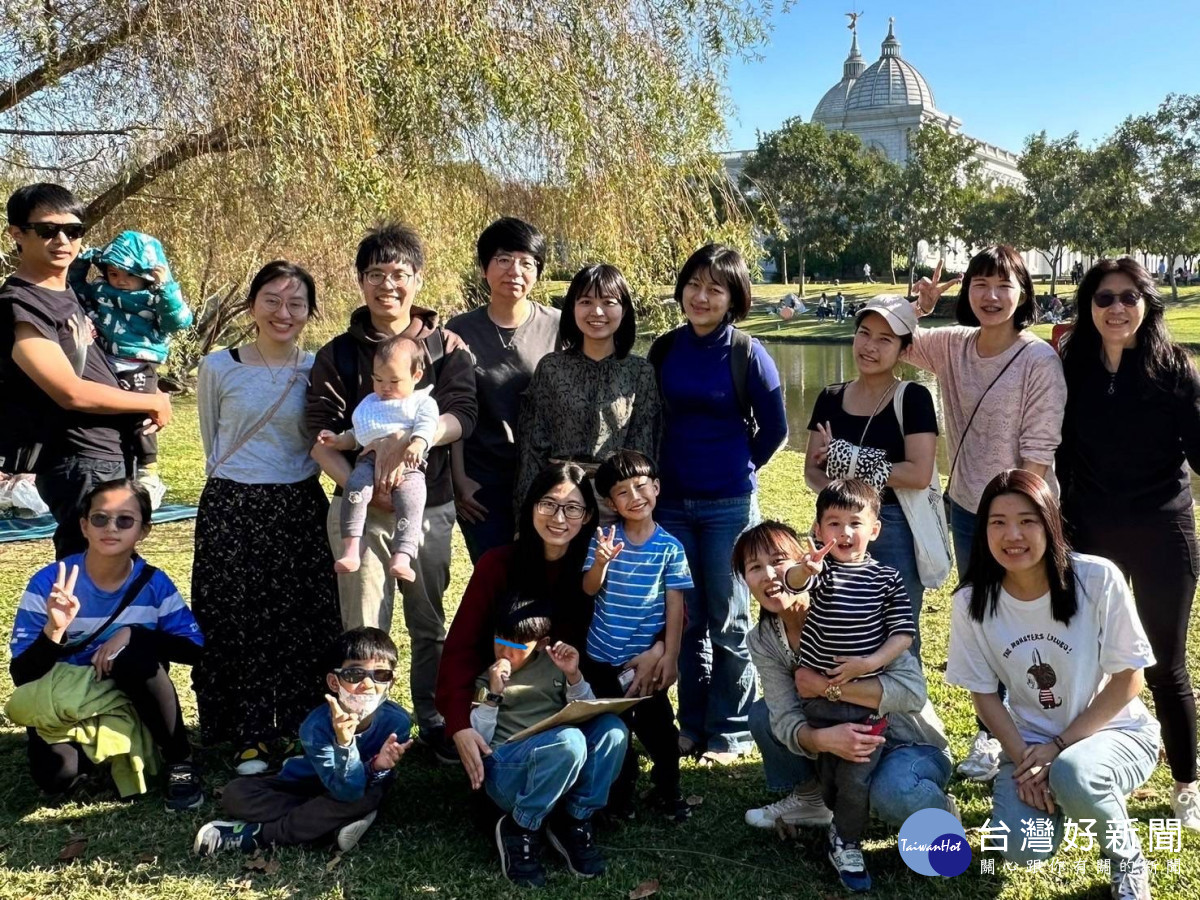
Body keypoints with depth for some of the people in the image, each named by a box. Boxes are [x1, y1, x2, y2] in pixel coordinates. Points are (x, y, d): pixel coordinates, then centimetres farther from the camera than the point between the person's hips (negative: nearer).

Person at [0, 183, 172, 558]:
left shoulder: (66, 292, 13)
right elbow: (72, 393, -21)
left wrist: (141, 409, 5)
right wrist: (153, 403, -9)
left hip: (109, 454, 9)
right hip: (83, 464, -9)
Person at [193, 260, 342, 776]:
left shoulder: (318, 370, 2)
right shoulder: (218, 367, 0)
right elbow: (212, 442, 12)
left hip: (301, 509, 1)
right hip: (232, 510, -1)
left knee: (303, 623, 3)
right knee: (238, 624, 1)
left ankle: (297, 729, 18)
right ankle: (249, 737, 14)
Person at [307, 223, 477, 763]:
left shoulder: (447, 348, 4)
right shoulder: (339, 354, 4)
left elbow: (462, 417, -10)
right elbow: (320, 433, -5)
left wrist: (404, 438, -27)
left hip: (430, 506, 1)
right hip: (359, 508, -1)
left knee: (430, 624, 12)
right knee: (363, 629, 1)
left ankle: (434, 722, 27)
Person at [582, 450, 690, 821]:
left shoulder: (670, 547, -8)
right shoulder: (603, 538, -5)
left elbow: (675, 604, -7)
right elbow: (589, 590, -7)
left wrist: (670, 657, -9)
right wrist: (601, 563, -28)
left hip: (647, 656, -1)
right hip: (603, 656, 1)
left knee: (657, 725, 5)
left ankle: (668, 790, 29)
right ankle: (622, 790, 33)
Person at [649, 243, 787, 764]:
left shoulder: (747, 354, -7)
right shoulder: (665, 349, 4)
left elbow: (774, 429, 1)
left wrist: (738, 469, 7)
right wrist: (661, 473, 11)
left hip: (729, 505, -3)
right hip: (672, 502, 4)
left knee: (728, 620, 4)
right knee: (686, 619, 11)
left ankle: (730, 732, 16)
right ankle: (692, 725, 24)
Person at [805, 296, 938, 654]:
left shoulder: (913, 398, -6)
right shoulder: (830, 399, 7)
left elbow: (919, 473, -16)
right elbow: (812, 470, 5)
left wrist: (846, 460, -13)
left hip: (895, 528, -4)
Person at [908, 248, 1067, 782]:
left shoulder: (1040, 360, -15)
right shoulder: (953, 346, 0)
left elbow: (1038, 451, -16)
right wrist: (920, 307, -7)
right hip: (966, 507, 6)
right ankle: (990, 731, 32)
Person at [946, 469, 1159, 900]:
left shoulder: (1098, 579, -21)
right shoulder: (971, 603, -13)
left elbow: (1128, 679, -12)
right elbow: (983, 692, -2)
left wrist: (1059, 747, -17)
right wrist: (1023, 763, -14)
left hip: (1114, 731, -2)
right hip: (1031, 741, 3)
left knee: (1073, 773, -36)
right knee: (1021, 849, -20)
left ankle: (1127, 859, -2)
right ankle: (1049, 791, 16)